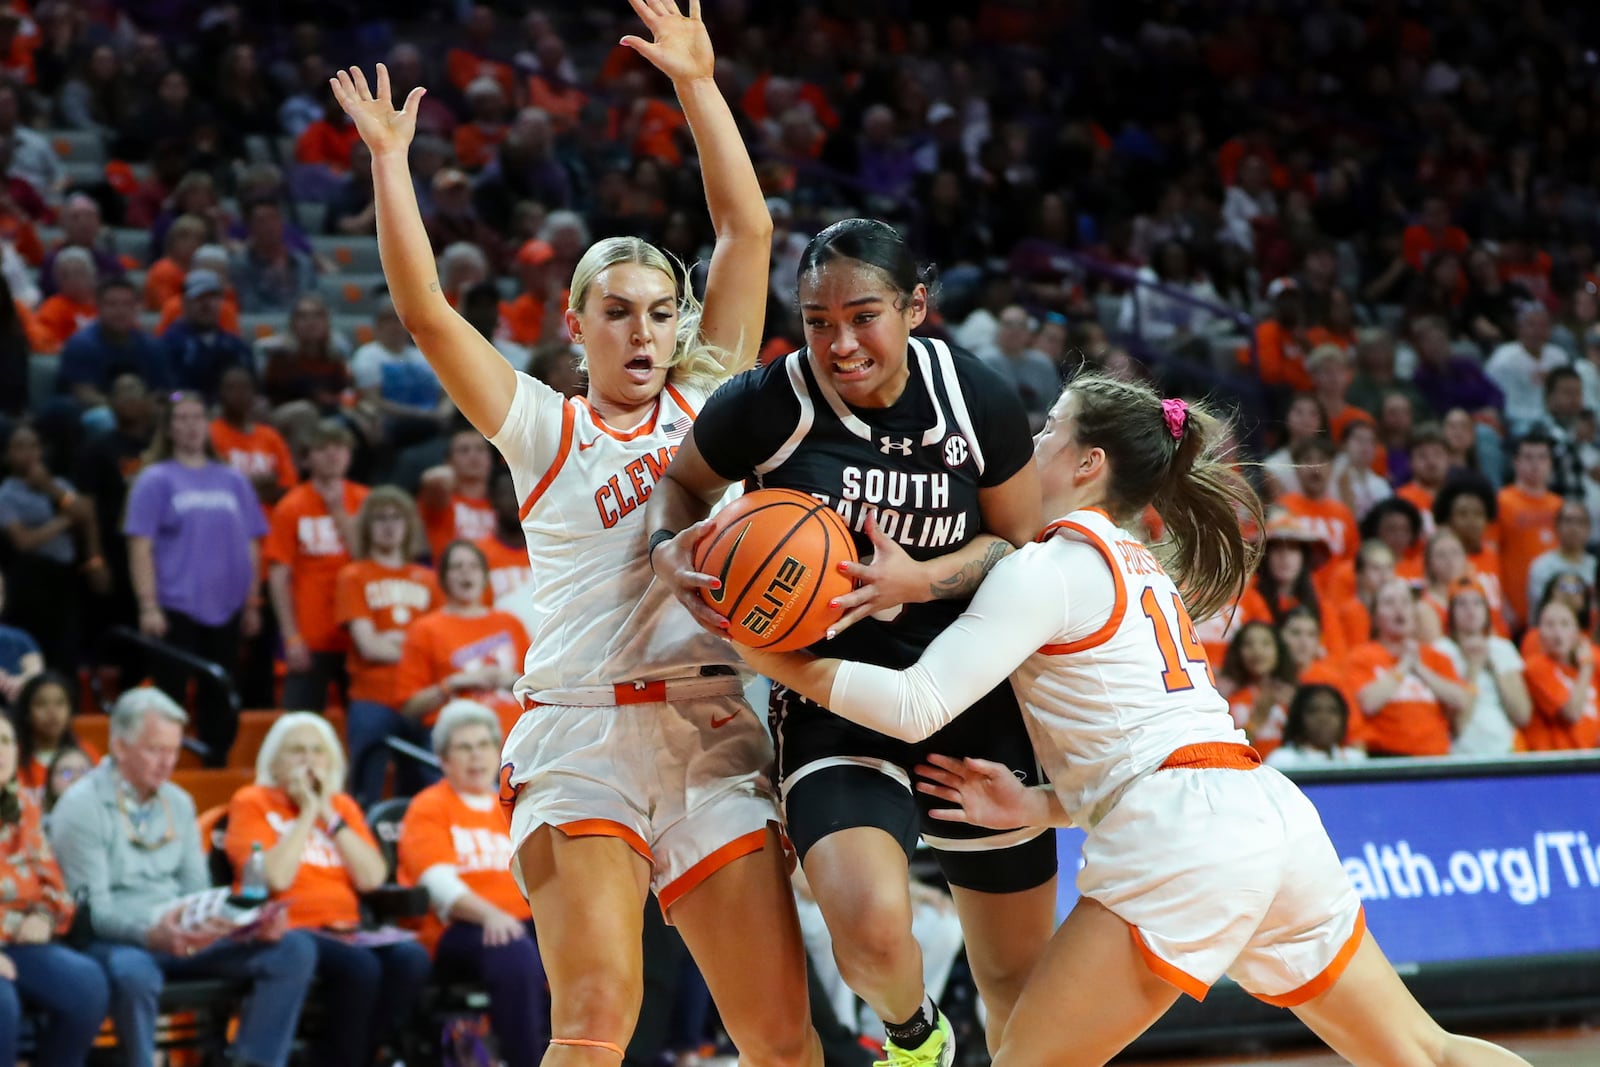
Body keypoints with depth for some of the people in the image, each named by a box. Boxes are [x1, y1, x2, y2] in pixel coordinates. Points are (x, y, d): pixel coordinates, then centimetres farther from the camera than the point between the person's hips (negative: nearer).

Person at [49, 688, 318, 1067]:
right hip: (115, 941, -7)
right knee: (133, 971, -43)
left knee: (295, 948, -11)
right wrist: (153, 934, -34)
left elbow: (198, 891, 14)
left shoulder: (178, 803, 14)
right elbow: (93, 910, -15)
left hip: (182, 935, 7)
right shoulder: (81, 808, -7)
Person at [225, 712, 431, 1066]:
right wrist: (306, 812, -5)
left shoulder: (342, 805, 18)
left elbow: (372, 877, 3)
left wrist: (329, 813, 0)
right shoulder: (251, 803, 4)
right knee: (360, 966, -34)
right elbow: (276, 878, -13)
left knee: (410, 959, -26)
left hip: (343, 930, 5)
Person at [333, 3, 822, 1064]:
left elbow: (748, 231, 11)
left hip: (712, 739, 3)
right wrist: (391, 159, -5)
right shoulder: (544, 430, 8)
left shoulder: (708, 404, 14)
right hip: (580, 744, -3)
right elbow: (426, 311, -2)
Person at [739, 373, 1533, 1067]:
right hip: (1271, 814, 9)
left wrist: (779, 663, -4)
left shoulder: (1050, 566, 0)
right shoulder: (1139, 567, 27)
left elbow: (918, 706, -10)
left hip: (1186, 838, -9)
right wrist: (1036, 805, 16)